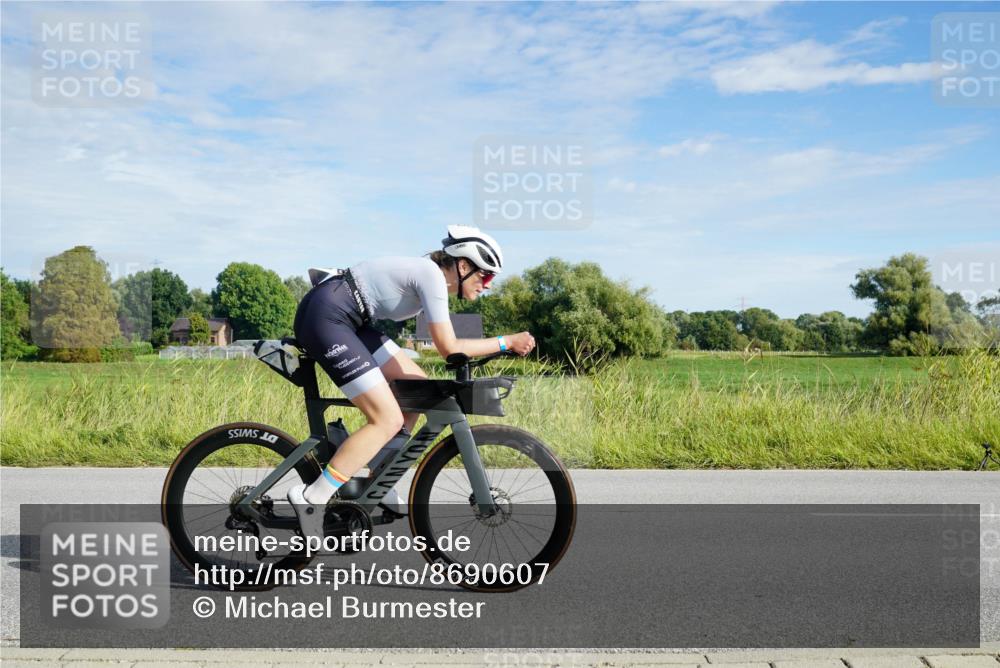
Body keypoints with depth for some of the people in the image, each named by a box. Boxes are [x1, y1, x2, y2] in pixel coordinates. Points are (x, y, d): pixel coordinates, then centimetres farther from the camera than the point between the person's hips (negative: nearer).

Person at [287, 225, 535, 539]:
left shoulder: (430, 273, 14)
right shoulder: (432, 275, -14)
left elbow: (445, 344, 20)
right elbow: (449, 348, -16)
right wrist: (506, 342, -8)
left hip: (346, 320, 10)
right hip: (324, 316, -10)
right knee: (389, 421, -13)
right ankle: (310, 499, -9)